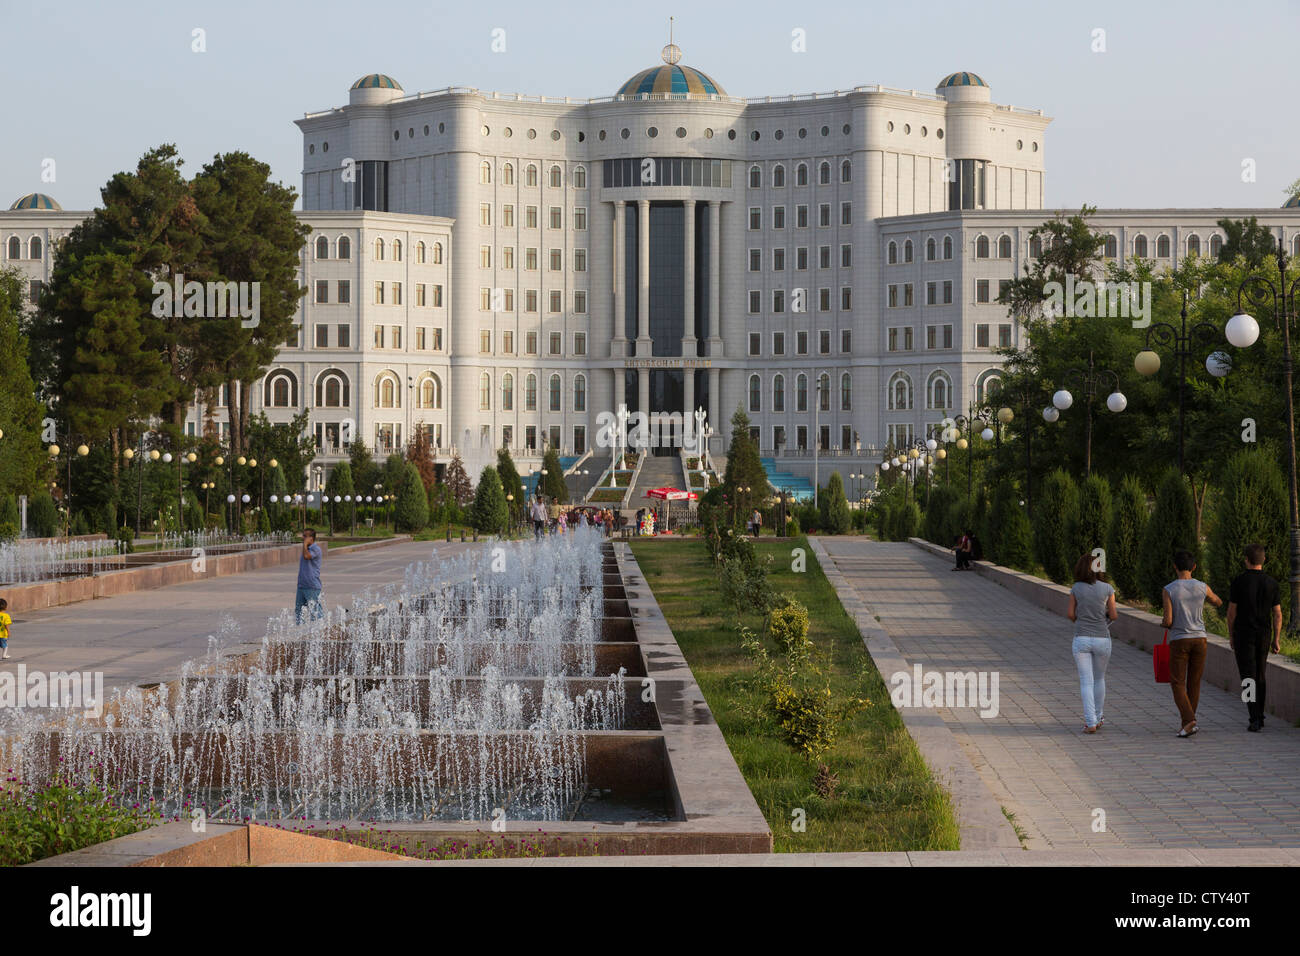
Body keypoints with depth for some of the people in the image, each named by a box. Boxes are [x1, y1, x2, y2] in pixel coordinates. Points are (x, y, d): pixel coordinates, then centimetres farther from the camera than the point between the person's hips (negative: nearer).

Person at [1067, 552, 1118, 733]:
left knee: (1086, 682, 1)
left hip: (1081, 639, -1)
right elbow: (1114, 615, -1)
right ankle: (1099, 717, 30)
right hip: (1102, 639, 1)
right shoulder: (1107, 589, -4)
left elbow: (1070, 614, 1)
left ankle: (1091, 723, -8)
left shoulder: (1076, 588, -3)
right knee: (1099, 678, 21)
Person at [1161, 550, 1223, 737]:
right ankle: (1187, 722, 19)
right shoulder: (1202, 587, -1)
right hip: (1199, 639, 3)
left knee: (1177, 684, 0)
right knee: (1194, 683, 13)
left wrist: (1163, 622, 12)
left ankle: (1189, 721, -19)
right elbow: (1218, 602, 22)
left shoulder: (1168, 590, -9)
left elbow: (1168, 621, -12)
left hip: (1179, 641, -3)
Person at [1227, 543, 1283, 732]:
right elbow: (1277, 614, 0)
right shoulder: (1271, 583, 0)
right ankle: (1259, 718, 22)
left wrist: (1231, 636, 4)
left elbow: (1232, 611, -7)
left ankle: (1255, 720, -16)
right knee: (1259, 676, 17)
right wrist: (1277, 640, 6)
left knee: (1248, 678, -5)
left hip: (1243, 634, -4)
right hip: (1264, 635, 4)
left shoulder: (1239, 581, -10)